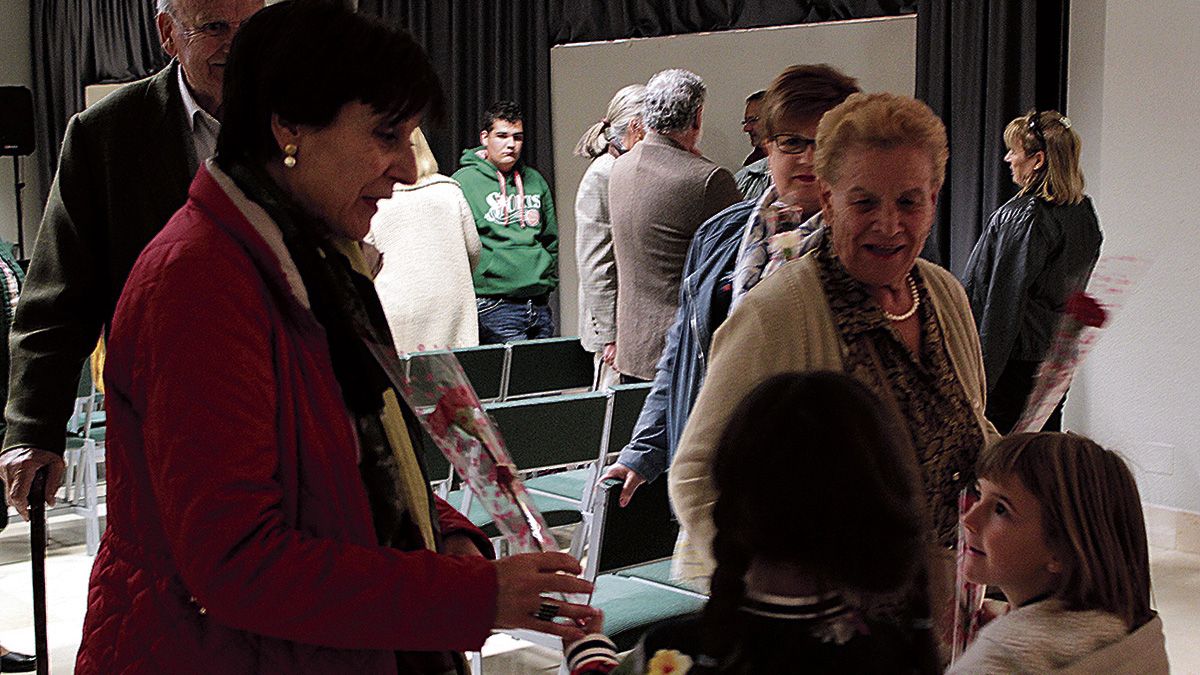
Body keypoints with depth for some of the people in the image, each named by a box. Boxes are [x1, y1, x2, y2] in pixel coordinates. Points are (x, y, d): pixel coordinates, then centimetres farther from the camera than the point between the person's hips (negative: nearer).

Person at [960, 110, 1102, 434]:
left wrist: (980, 379, -15)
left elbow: (1004, 306, -19)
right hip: (1059, 361, 9)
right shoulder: (1085, 214, 7)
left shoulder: (1022, 217, -19)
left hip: (1015, 361, -9)